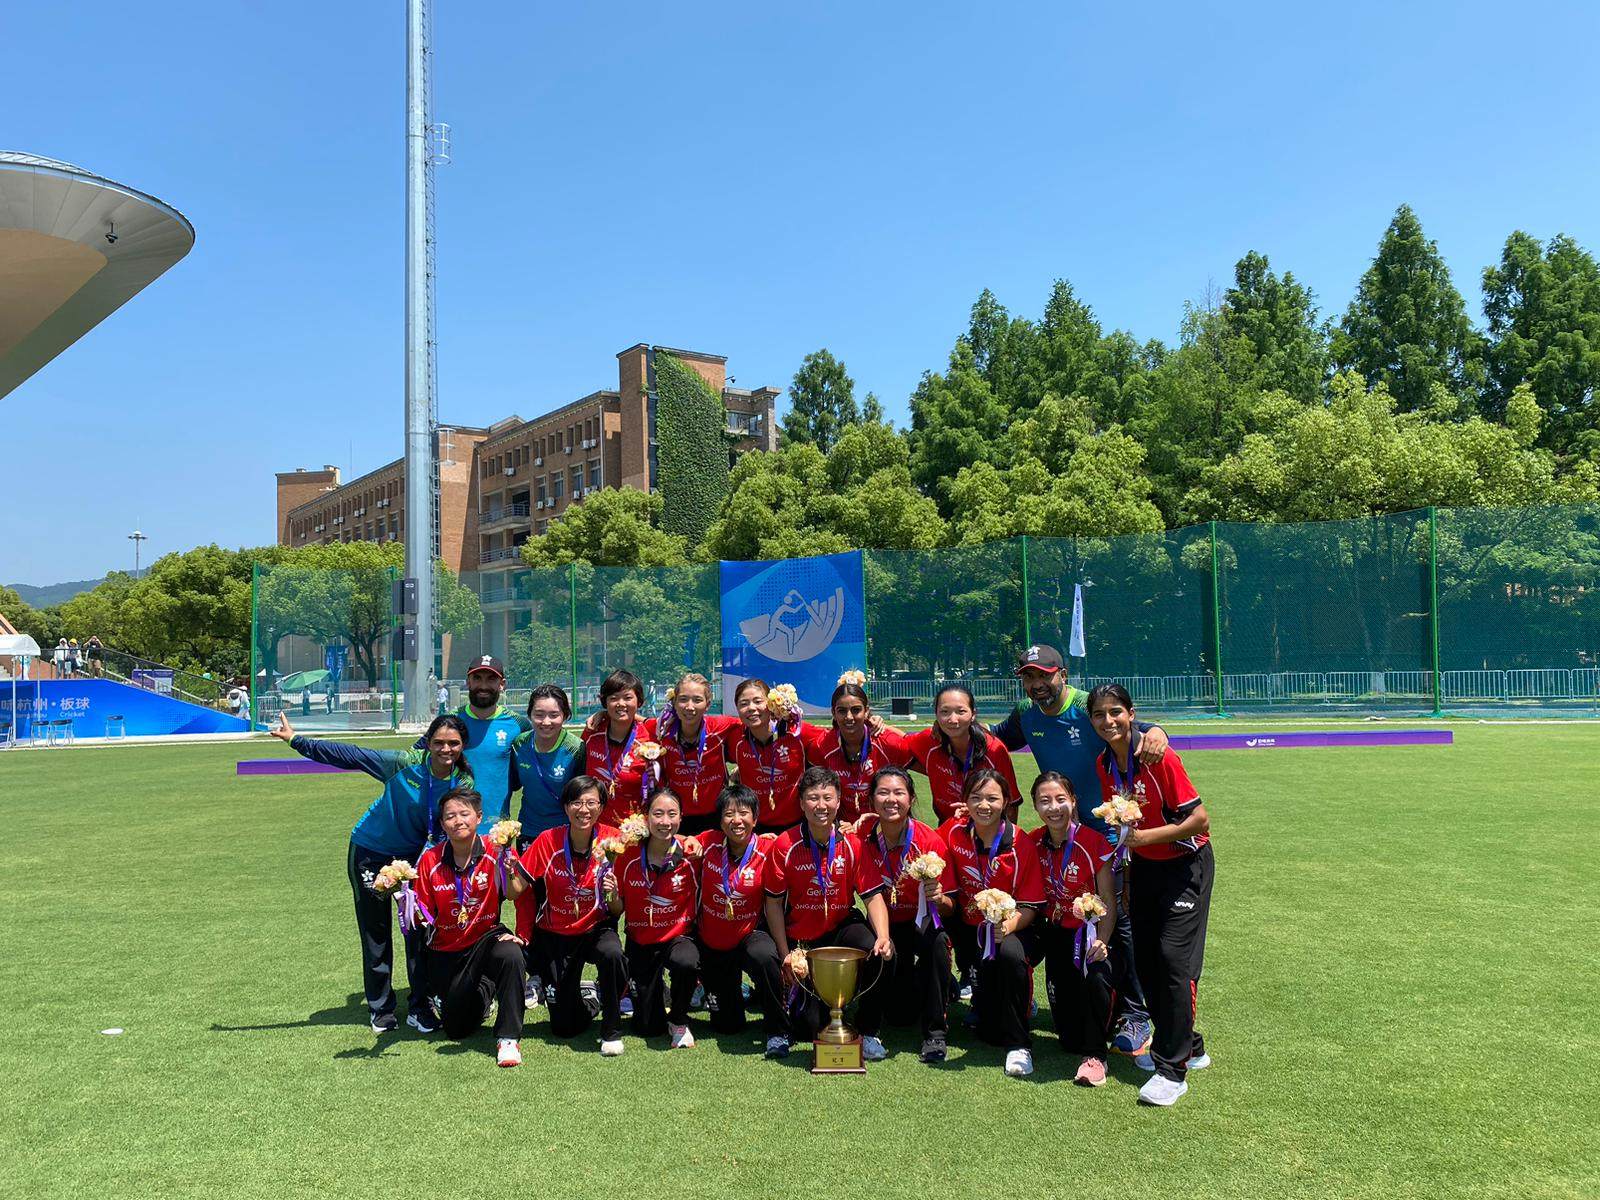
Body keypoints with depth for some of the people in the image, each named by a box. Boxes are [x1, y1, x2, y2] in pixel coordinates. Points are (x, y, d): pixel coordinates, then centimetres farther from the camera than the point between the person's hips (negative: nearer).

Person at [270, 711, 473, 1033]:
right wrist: (296, 740, -20)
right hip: (371, 851, -2)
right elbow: (349, 756, -21)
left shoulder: (463, 783, -16)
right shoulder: (405, 763, -24)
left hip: (416, 854, 2)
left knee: (419, 929, -2)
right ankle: (381, 1008, 22)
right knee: (376, 931, 6)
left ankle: (420, 1007, 13)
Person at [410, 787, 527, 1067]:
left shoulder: (495, 852, -14)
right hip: (446, 951, 3)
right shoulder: (429, 860, -9)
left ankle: (508, 1038, -23)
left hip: (486, 937, -2)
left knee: (510, 955, -38)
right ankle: (483, 990, 40)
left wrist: (504, 854, -48)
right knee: (456, 1030, 5)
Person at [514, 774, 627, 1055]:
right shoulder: (548, 841, -14)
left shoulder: (612, 840, -14)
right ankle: (582, 997, 37)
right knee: (564, 1027, 1)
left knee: (612, 955, -37)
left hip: (596, 928, -1)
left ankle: (611, 1030, -11)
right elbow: (515, 891, -8)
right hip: (554, 934, 1)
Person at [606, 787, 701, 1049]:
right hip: (640, 941, 1)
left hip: (678, 936, -1)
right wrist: (612, 895, -23)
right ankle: (657, 993, 40)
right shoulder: (629, 855, -11)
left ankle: (678, 1020, -6)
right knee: (647, 1028, 2)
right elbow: (618, 910, -2)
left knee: (687, 963, -38)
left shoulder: (690, 853, -13)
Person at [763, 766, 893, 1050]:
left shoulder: (853, 843, -9)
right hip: (800, 937, -1)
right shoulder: (785, 845, -13)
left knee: (875, 951, -31)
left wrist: (883, 937, -26)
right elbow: (774, 902, -5)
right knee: (813, 1026, -10)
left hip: (842, 926, 2)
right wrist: (785, 954, -9)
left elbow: (873, 896, -8)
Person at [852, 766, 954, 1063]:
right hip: (883, 925, 0)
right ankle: (868, 1031, -1)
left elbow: (948, 908, -9)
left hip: (920, 923, 1)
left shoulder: (931, 841, -16)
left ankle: (935, 1034, -18)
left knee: (936, 940, -34)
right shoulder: (862, 838, -12)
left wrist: (938, 899, -31)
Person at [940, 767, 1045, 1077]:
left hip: (1008, 928, -1)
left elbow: (1029, 906, -8)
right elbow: (948, 901, 4)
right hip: (967, 928, 1)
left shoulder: (1021, 845, -10)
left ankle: (1018, 1045, -18)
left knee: (1011, 954, -36)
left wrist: (1009, 925, -29)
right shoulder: (953, 833, -5)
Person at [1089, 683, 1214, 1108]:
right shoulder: (1104, 765, -2)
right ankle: (1188, 1045, 27)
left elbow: (1200, 821, -20)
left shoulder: (1160, 758, -22)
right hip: (1143, 866, 7)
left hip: (1185, 864, -7)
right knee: (1145, 959, 9)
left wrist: (1148, 836, -24)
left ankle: (1173, 1068, -5)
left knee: (1174, 958, -13)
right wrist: (1122, 875, 5)